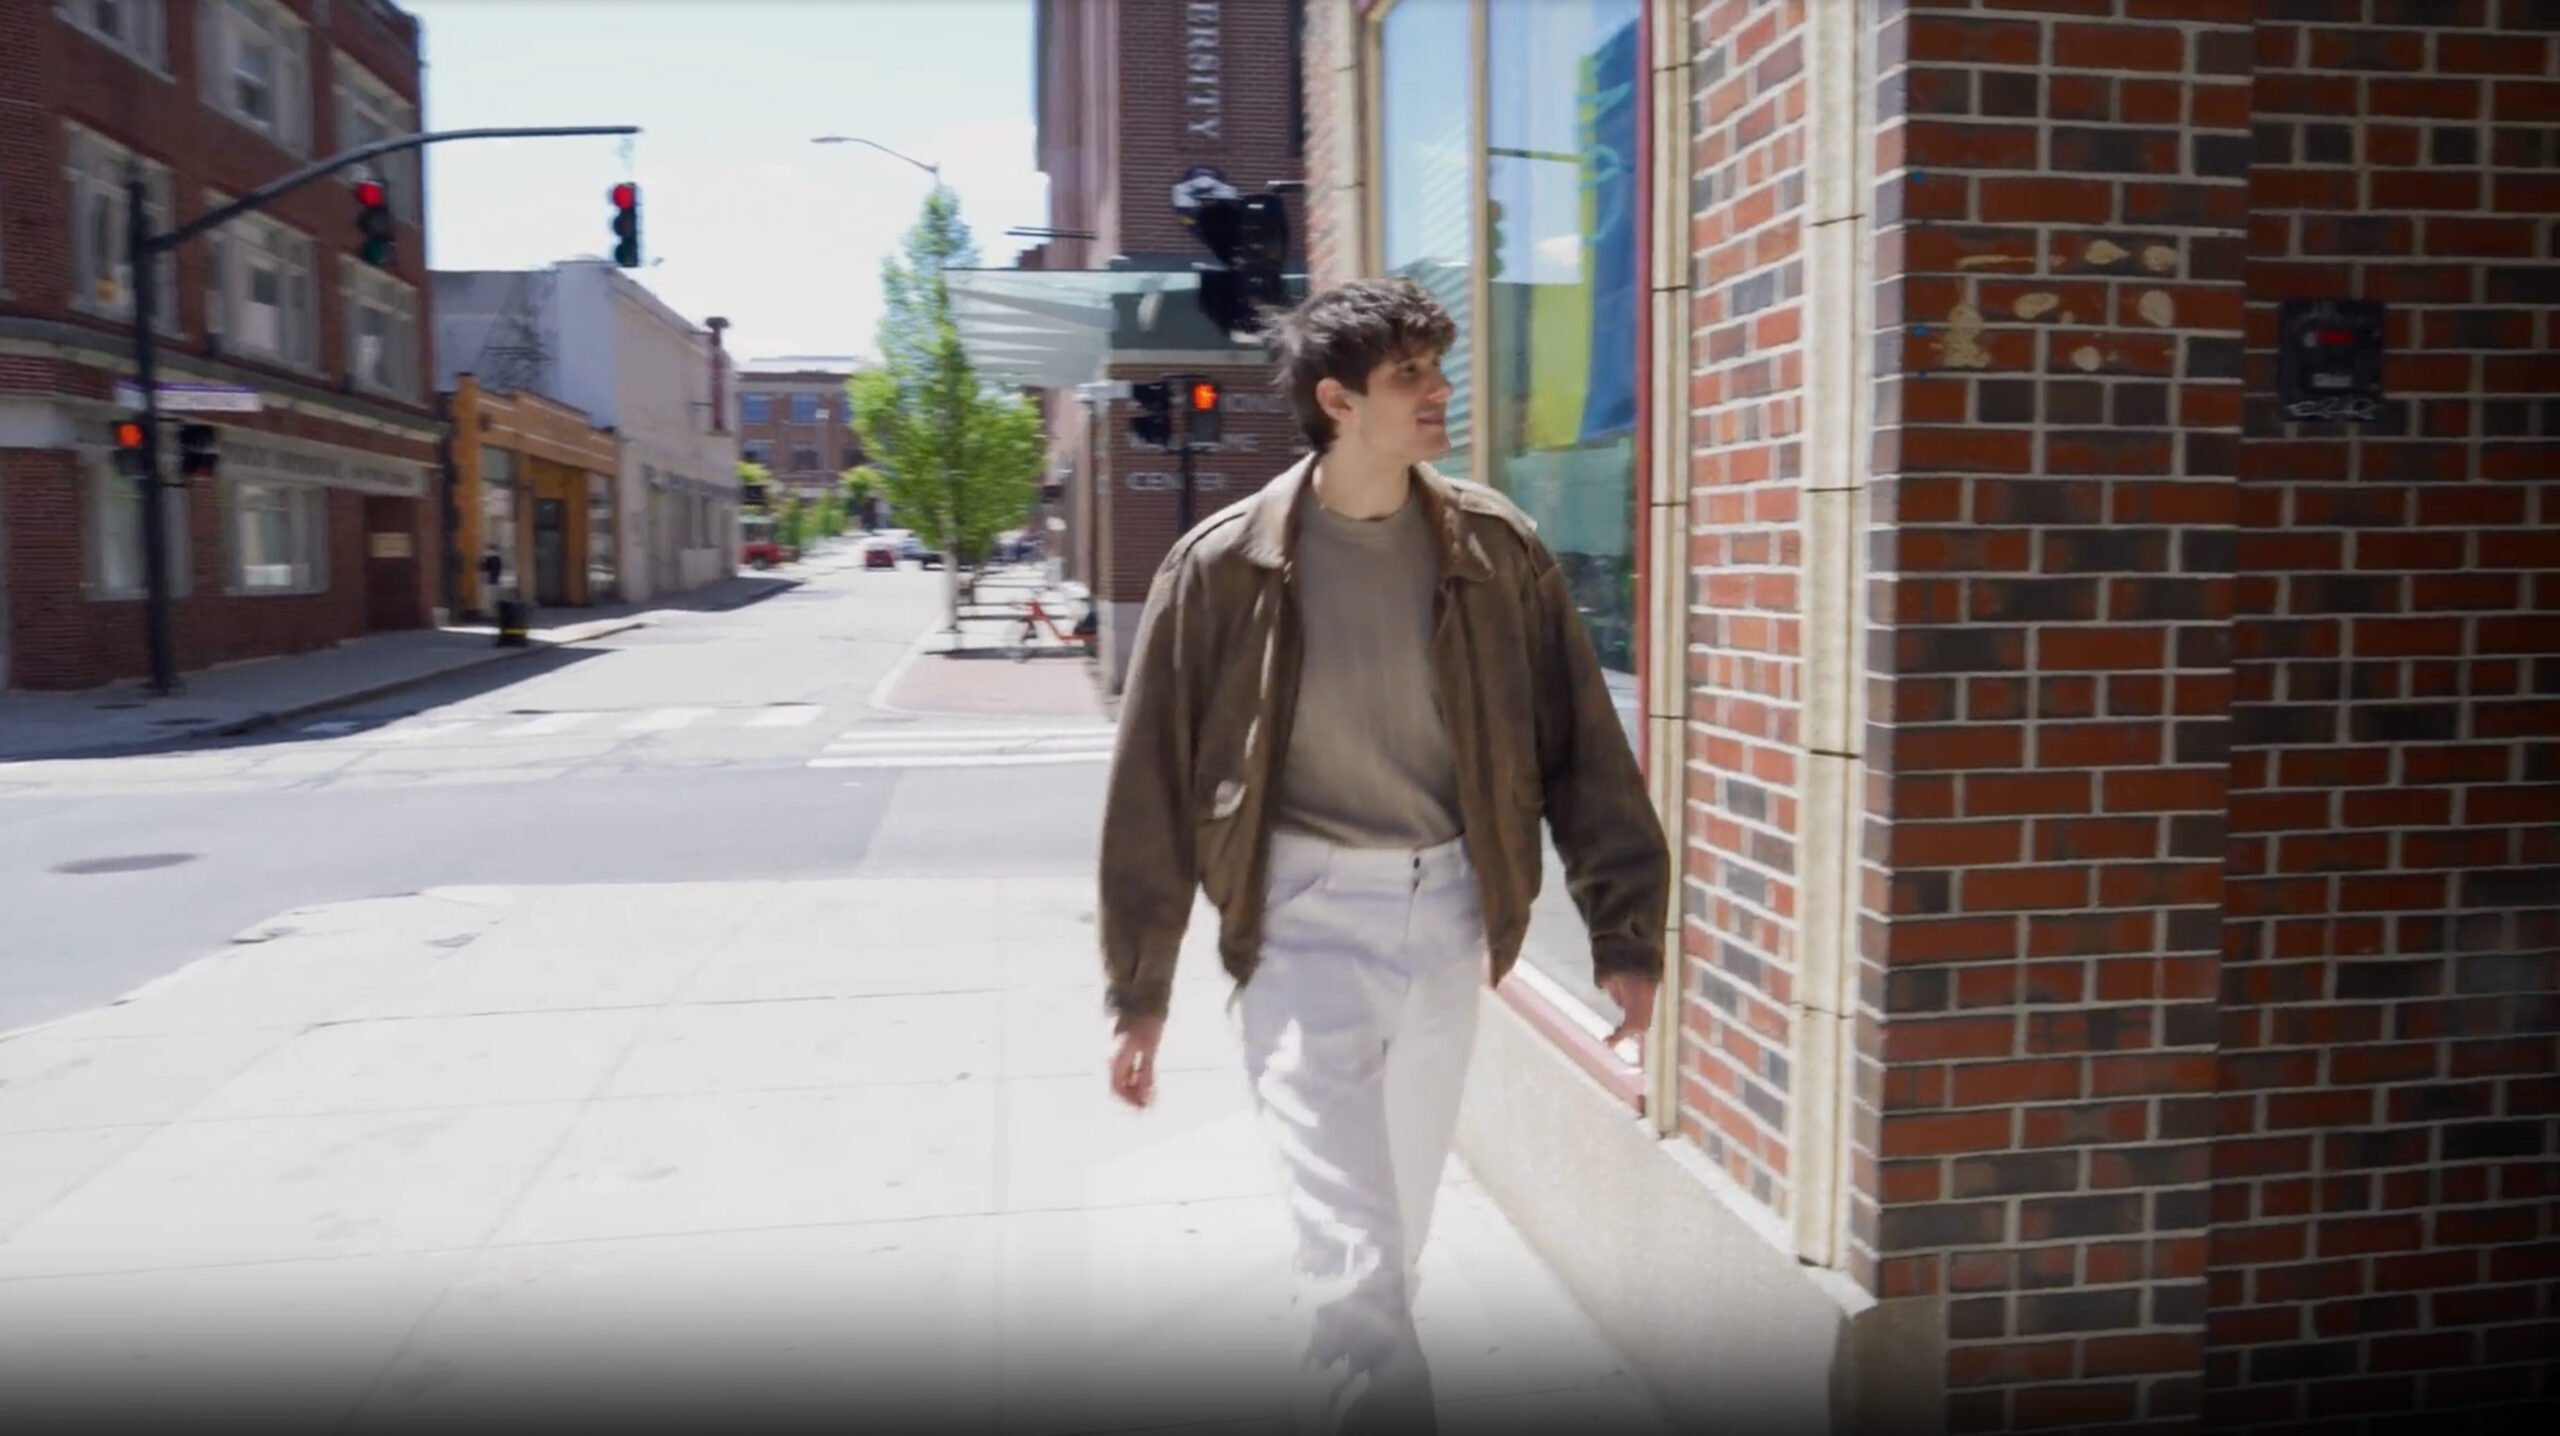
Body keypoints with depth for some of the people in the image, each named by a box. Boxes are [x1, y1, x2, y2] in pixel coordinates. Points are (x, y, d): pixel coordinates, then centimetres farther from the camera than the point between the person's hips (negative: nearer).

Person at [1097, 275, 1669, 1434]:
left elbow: (1580, 746, 4)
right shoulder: (1226, 566, -8)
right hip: (1306, 926, -3)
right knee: (1355, 1267, -8)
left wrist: (1623, 932, 2)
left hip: (1447, 918, 4)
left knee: (1392, 1251, 20)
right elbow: (1153, 786, -3)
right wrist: (1138, 992, 0)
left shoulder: (1494, 546, 0)